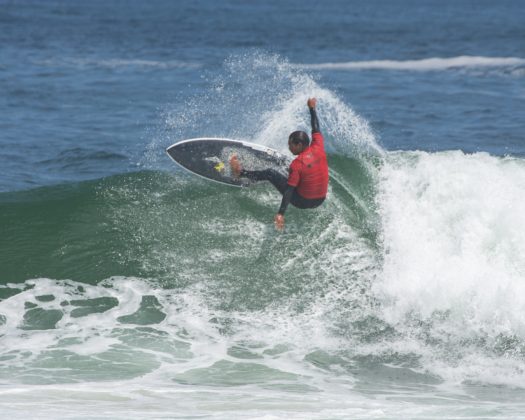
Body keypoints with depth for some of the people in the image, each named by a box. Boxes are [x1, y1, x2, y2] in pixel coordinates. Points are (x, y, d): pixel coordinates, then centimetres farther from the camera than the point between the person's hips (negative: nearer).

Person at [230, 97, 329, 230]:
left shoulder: (297, 165, -23)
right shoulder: (318, 148, -10)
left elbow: (289, 190, -25)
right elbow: (316, 129, 7)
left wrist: (281, 214, -26)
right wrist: (312, 108, 21)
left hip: (303, 202, -5)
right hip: (320, 201, 5)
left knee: (271, 173, 6)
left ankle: (242, 173, 23)